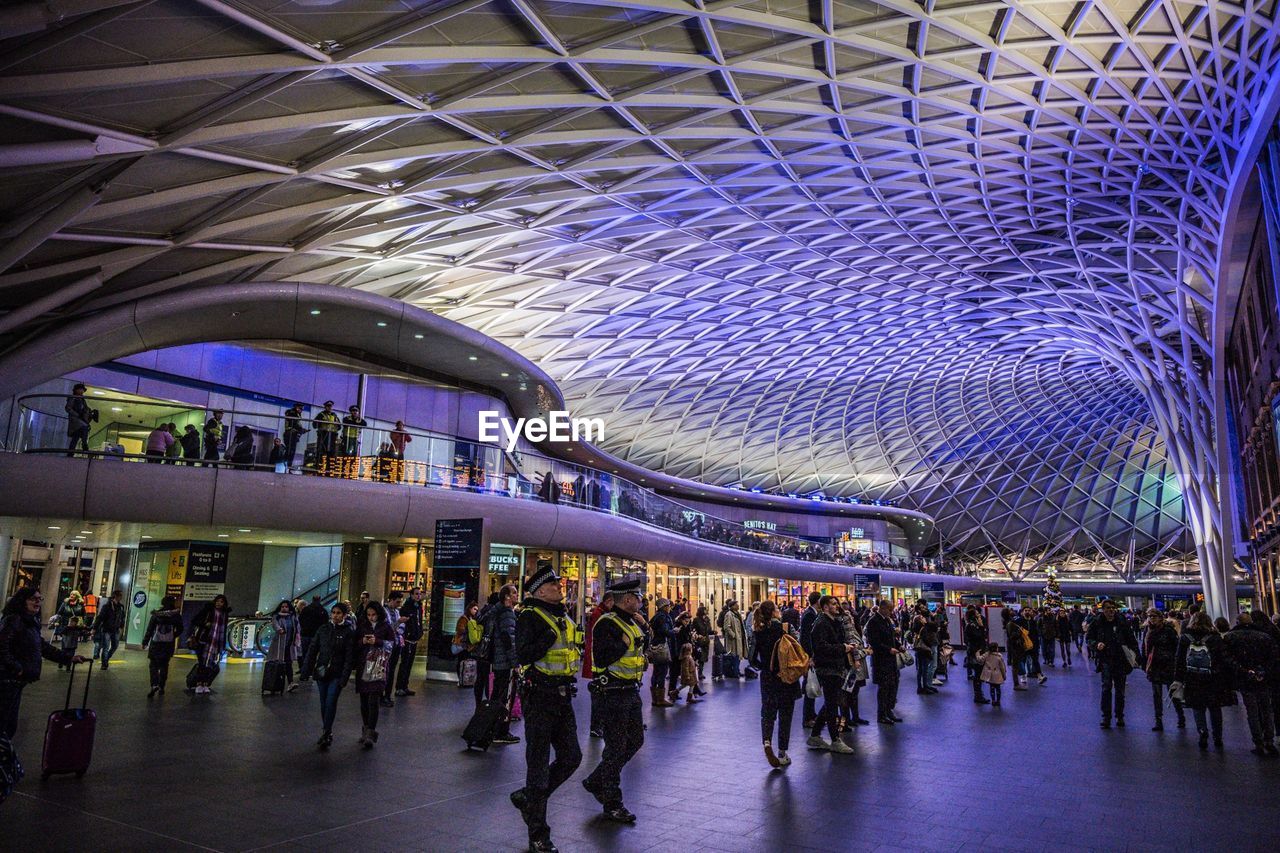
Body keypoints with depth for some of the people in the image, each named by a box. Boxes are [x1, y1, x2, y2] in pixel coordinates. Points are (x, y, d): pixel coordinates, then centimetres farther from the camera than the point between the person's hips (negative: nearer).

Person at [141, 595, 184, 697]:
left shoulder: (156, 614, -7)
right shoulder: (176, 615, -3)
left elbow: (149, 629, -6)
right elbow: (179, 630, 3)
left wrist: (145, 642, 2)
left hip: (156, 644, -2)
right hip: (169, 644, 2)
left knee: (153, 665, 4)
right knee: (164, 666, 13)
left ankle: (154, 685, -15)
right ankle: (161, 687, 15)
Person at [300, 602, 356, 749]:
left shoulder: (349, 632, -6)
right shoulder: (323, 629, 5)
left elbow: (349, 656, -8)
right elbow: (312, 650, 7)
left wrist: (344, 678, -14)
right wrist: (306, 671, 1)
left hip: (337, 674, -4)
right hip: (321, 671, 4)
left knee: (331, 703, -12)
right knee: (323, 704, 9)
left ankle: (326, 733, -4)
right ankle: (327, 733, 22)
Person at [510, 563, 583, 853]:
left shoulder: (564, 617, 13)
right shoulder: (530, 617, -12)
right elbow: (523, 655, -25)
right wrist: (549, 637, -29)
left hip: (563, 698, 8)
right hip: (539, 698, -8)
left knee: (572, 757, 9)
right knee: (539, 764, 1)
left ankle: (527, 797, 30)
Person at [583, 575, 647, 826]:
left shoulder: (634, 623, 13)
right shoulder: (607, 623, -16)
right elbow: (602, 657, -26)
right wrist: (625, 644, -20)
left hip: (631, 692, 10)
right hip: (613, 693, -10)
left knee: (635, 741, 16)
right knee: (616, 748, -1)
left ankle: (596, 781, 29)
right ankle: (612, 804, 11)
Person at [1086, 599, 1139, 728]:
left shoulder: (1122, 624, 1)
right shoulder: (1097, 624, 0)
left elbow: (1132, 640, 6)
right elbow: (1088, 639, 8)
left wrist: (1135, 654, -6)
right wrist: (1096, 644, -12)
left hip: (1121, 661, 1)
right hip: (1105, 660, -1)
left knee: (1120, 690, 10)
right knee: (1106, 687, -12)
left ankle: (1119, 716, 23)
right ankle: (1106, 716, -6)